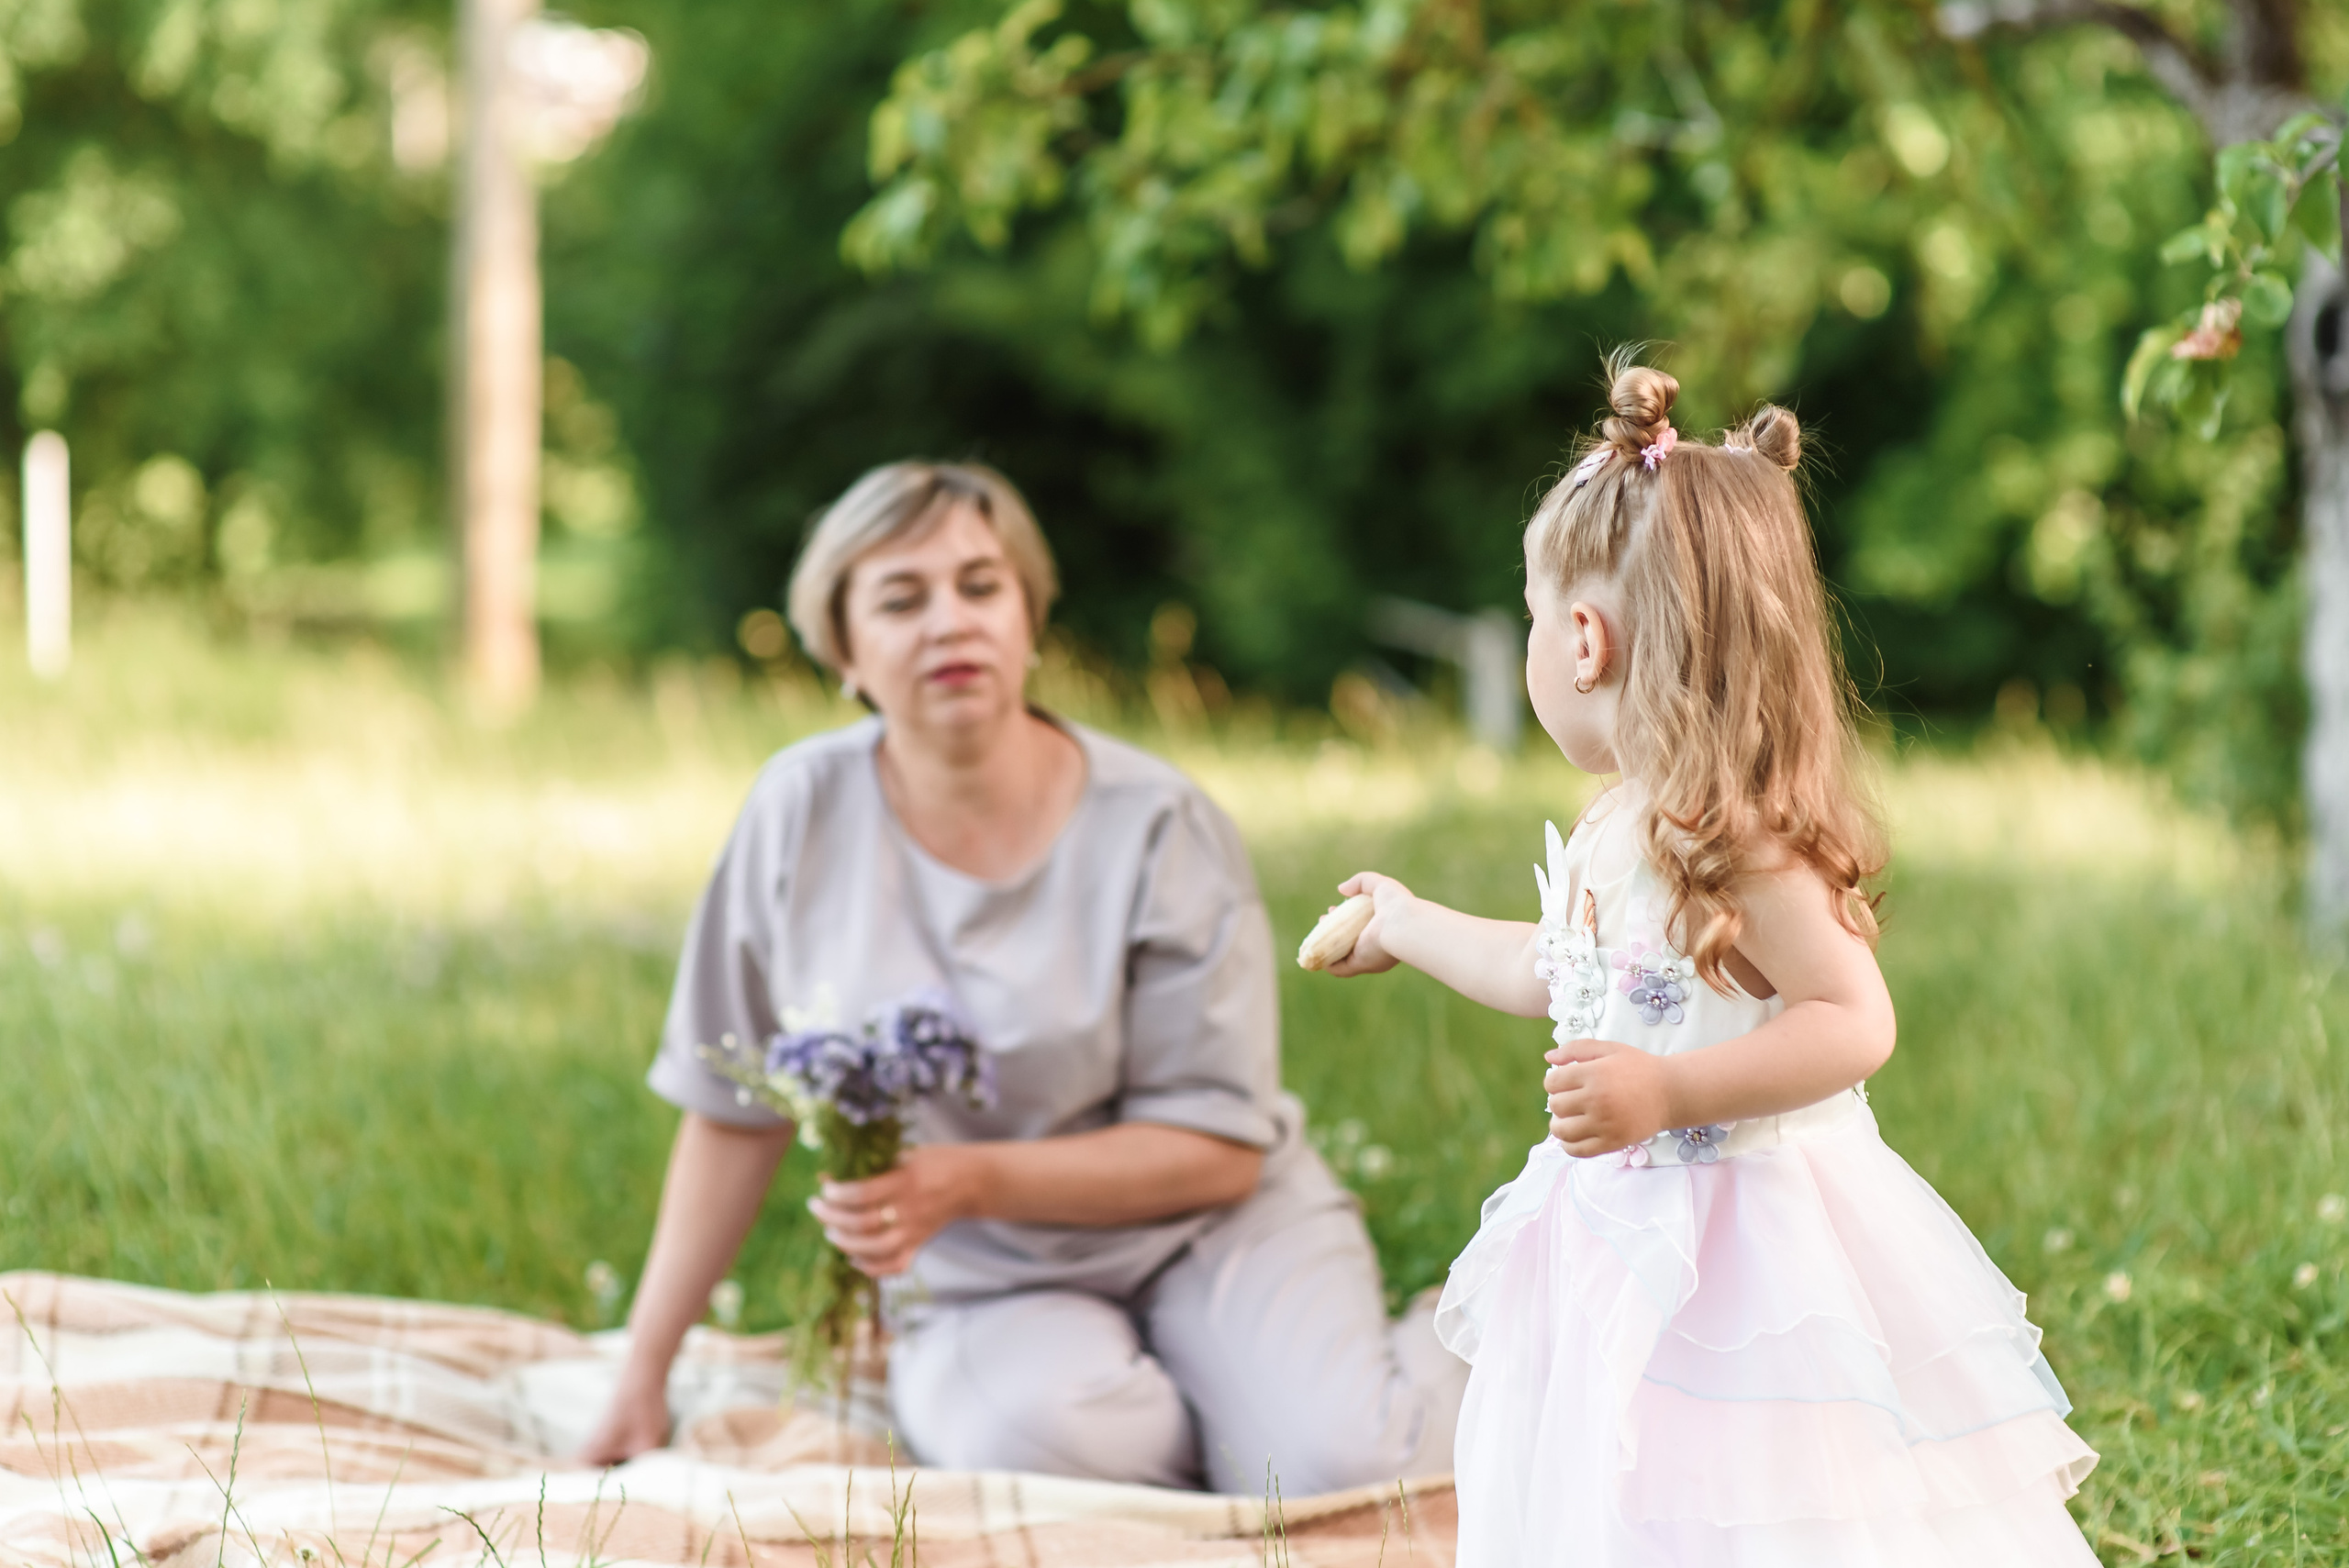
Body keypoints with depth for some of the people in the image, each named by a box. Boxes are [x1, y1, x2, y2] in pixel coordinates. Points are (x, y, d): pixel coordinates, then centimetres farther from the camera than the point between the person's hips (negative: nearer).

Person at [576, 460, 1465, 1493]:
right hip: (986, 1286, 1)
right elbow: (736, 1111, 3)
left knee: (1338, 1470, -27)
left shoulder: (1158, 829, -11)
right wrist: (644, 1375, 3)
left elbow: (1219, 1152, -10)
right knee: (1030, 1432, -35)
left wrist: (969, 1182, -24)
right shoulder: (804, 809, -5)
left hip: (1204, 1229, 0)